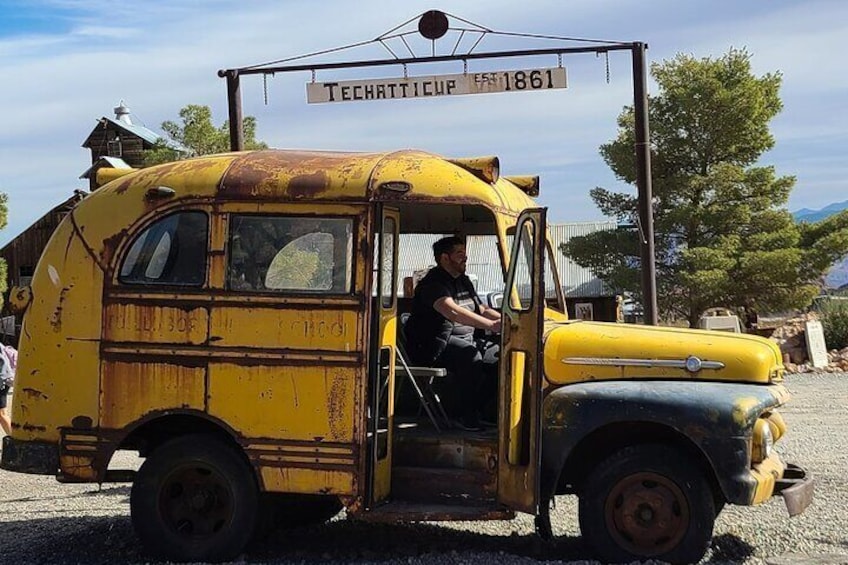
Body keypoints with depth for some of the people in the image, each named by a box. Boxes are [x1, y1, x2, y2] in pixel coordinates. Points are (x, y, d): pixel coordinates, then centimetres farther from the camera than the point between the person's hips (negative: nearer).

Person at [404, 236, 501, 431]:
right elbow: (452, 312, -29)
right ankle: (469, 418, -30)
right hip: (433, 347, -9)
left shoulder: (464, 281, 19)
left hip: (466, 340, 9)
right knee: (469, 354, -36)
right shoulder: (433, 283, -12)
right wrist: (491, 325, -38)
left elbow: (482, 310, 22)